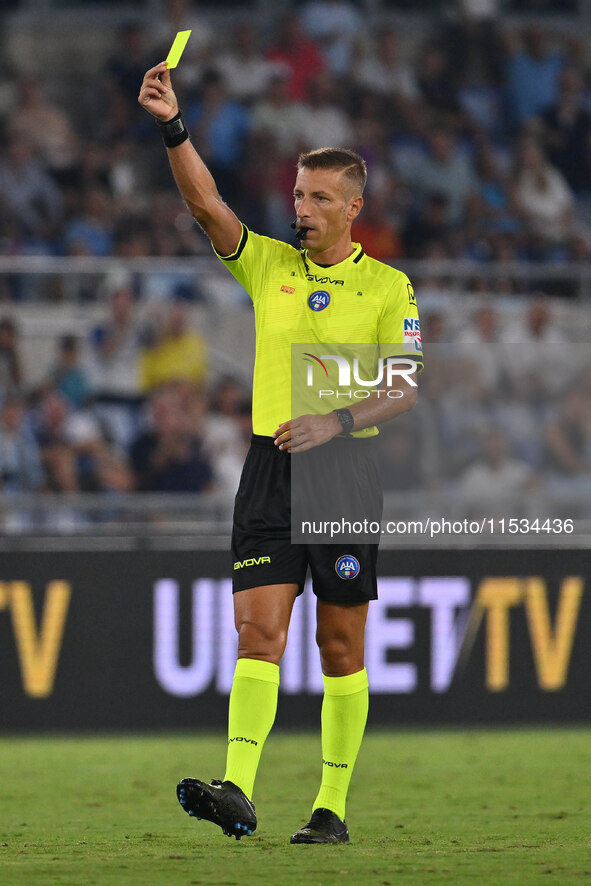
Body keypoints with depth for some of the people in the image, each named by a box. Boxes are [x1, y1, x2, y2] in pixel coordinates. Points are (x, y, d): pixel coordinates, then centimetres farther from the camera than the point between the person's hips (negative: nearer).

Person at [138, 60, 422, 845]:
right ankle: (238, 791, -21)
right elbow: (206, 204, -6)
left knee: (341, 647, 3)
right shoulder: (268, 263, 8)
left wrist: (338, 422, -19)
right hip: (270, 466, 2)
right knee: (257, 631, -10)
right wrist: (172, 127, -20)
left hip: (345, 468, -2)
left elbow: (406, 386, -4)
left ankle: (332, 807, 9)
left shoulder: (388, 287, 1)